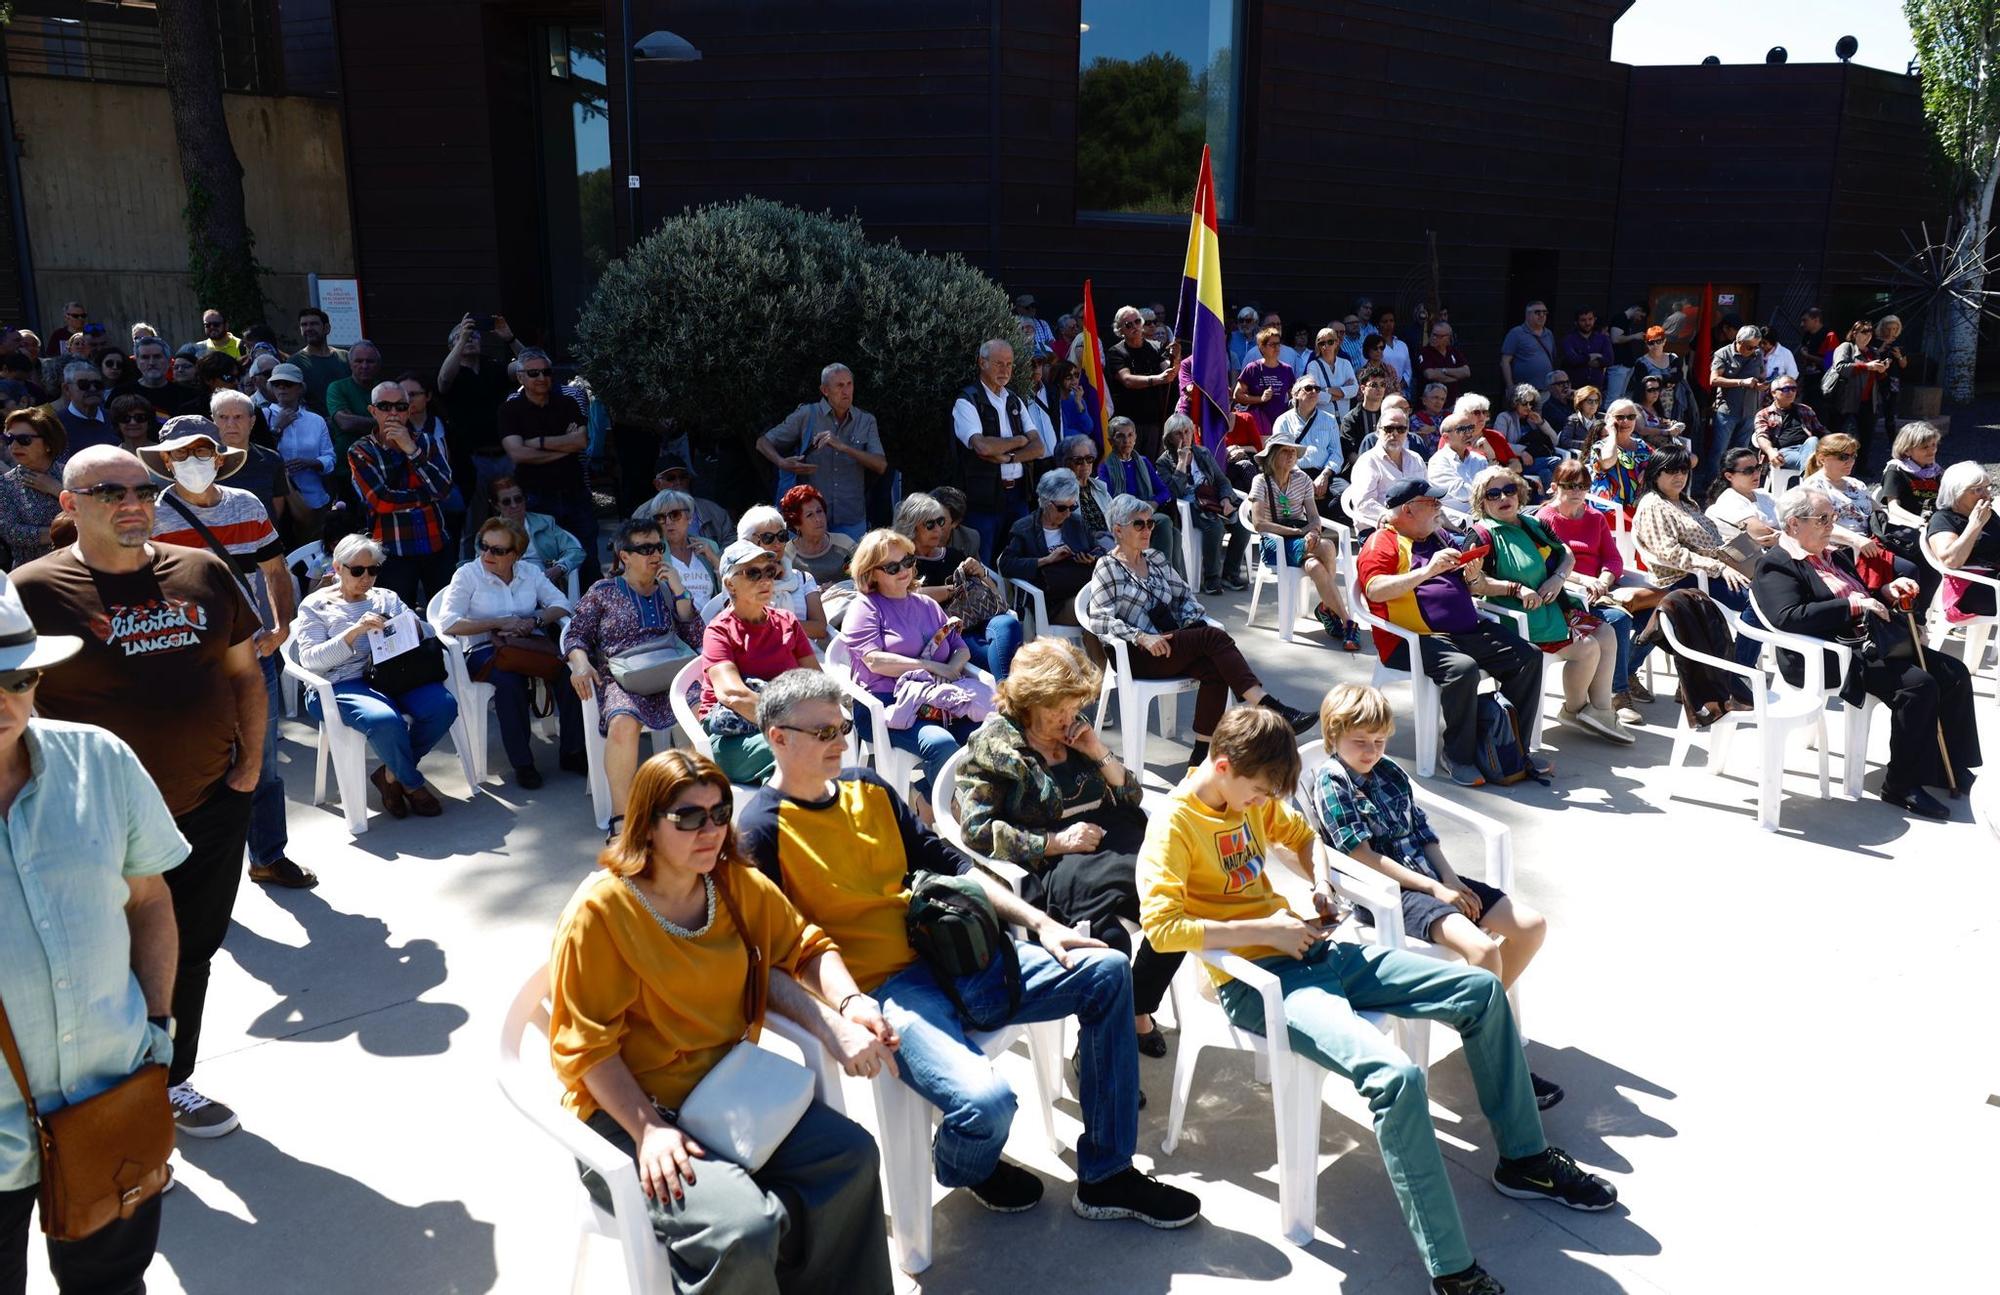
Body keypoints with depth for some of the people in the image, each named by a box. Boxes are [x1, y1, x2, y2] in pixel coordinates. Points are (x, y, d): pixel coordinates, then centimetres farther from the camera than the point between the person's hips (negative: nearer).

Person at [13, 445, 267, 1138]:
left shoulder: (202, 572, 3)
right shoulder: (34, 589, -10)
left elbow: (244, 671, 11)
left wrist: (250, 763, 4)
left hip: (213, 807, 4)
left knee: (190, 957, 19)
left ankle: (173, 1083, 38)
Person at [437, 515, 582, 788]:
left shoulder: (530, 572, 11)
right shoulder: (467, 575, 0)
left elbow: (561, 604, 7)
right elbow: (447, 623, -11)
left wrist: (535, 620, -13)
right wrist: (499, 623, -15)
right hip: (484, 650, -3)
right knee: (511, 680, -37)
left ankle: (571, 752, -11)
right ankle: (522, 763, -23)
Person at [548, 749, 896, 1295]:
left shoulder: (739, 885, 0)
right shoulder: (600, 911, -17)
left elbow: (804, 949, 11)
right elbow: (585, 1046, -14)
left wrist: (848, 1002, -9)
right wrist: (647, 1129, -22)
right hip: (629, 1108, -6)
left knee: (851, 1155, -12)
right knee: (740, 1231, -28)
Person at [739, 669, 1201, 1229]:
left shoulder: (868, 789, 13)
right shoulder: (762, 830, -8)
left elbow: (949, 865, 17)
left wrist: (1039, 923, 9)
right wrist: (847, 1007, -30)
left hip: (946, 954, 8)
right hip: (877, 989, -8)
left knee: (1107, 972, -1)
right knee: (986, 1101, -31)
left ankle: (1105, 1177, 7)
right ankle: (964, 1169, 11)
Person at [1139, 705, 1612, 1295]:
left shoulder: (1255, 798, 10)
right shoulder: (1174, 825, -13)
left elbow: (1300, 835, 31)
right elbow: (1160, 926, -25)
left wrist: (1320, 884, 9)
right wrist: (1265, 929, -22)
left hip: (1315, 952, 9)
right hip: (1259, 979, -9)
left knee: (1482, 992, 5)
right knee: (1396, 1076, -32)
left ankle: (1523, 1158, 23)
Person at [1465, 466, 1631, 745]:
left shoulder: (1533, 524, 14)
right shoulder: (1484, 534, -10)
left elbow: (1567, 556, 21)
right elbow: (1472, 582, -21)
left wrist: (1559, 577, -1)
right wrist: (1517, 589, -26)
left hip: (1551, 605, 8)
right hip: (1521, 617, -8)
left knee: (1606, 633, -1)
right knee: (1587, 647, -16)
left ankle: (1601, 711, 4)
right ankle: (1574, 709, 8)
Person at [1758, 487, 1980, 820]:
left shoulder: (1835, 554, 20)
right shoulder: (1776, 564, -8)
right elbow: (1788, 618, -23)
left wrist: (1886, 593, 7)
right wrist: (1852, 605, -20)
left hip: (1877, 642, 10)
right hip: (1833, 657, -10)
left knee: (1954, 673, -1)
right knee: (1918, 684, -25)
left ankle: (1952, 768, 9)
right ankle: (1902, 785, -14)